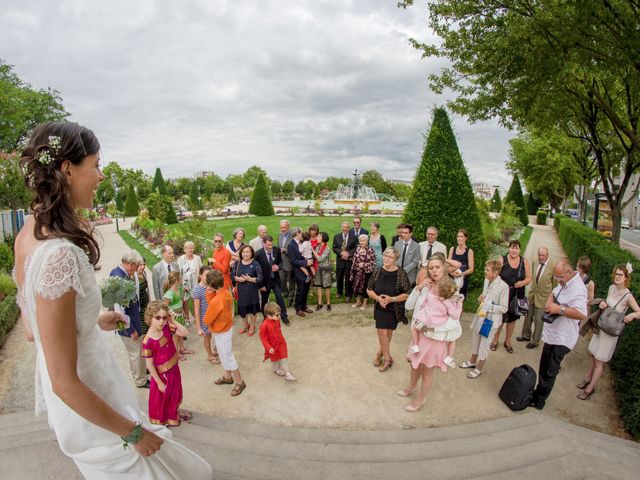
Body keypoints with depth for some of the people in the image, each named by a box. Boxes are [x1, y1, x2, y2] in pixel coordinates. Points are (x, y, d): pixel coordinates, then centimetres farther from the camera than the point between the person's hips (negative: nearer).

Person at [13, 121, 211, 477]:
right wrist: (133, 432, -17)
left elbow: (38, 322, 8)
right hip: (90, 409, -8)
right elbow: (65, 384, -28)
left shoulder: (29, 235, -5)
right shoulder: (60, 254, -33)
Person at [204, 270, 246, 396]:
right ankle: (227, 377, 44)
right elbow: (212, 305, 2)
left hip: (221, 332, -9)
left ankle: (240, 382, 23)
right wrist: (210, 294, -14)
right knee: (224, 355, 25)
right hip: (227, 328, 9)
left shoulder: (216, 301, -35)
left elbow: (207, 320, -22)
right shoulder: (226, 292, -9)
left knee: (228, 357, 8)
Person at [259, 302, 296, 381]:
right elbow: (263, 338, -22)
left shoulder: (277, 321, -10)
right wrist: (269, 348, -24)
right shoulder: (264, 325, -30)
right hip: (273, 346, -4)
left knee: (284, 358, 5)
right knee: (275, 359, 21)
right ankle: (276, 370, 48)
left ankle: (287, 373, 16)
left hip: (281, 343, 4)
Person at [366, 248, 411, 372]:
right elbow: (369, 290, 2)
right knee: (382, 332, -2)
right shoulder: (377, 271, -5)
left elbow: (407, 294, -12)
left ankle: (380, 352, 33)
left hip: (395, 309, -2)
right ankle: (388, 358, 19)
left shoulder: (401, 273, -14)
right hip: (380, 308, 2)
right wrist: (377, 298, -17)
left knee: (388, 333, 10)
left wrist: (392, 299, -24)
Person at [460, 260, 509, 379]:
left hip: (491, 319, -7)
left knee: (484, 344, 8)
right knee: (475, 339, 21)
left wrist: (489, 306, -22)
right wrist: (481, 299, -4)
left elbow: (504, 308, -16)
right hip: (480, 315, 7)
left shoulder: (503, 286, -21)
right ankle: (472, 361, 43)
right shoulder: (487, 281, 0)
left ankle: (479, 368, 28)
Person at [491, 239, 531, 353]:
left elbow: (528, 277, 3)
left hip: (517, 296, 3)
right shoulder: (502, 260, -8)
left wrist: (523, 282, -18)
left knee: (512, 318, 15)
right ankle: (495, 340, 25)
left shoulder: (524, 261, -1)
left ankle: (507, 341, 34)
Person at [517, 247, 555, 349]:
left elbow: (555, 283, -9)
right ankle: (526, 335, 38)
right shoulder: (536, 263, -1)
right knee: (528, 317, 18)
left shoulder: (553, 266, -18)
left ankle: (535, 341, 25)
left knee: (538, 320, 7)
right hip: (532, 295, 5)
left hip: (543, 297, -5)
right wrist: (531, 290, 13)